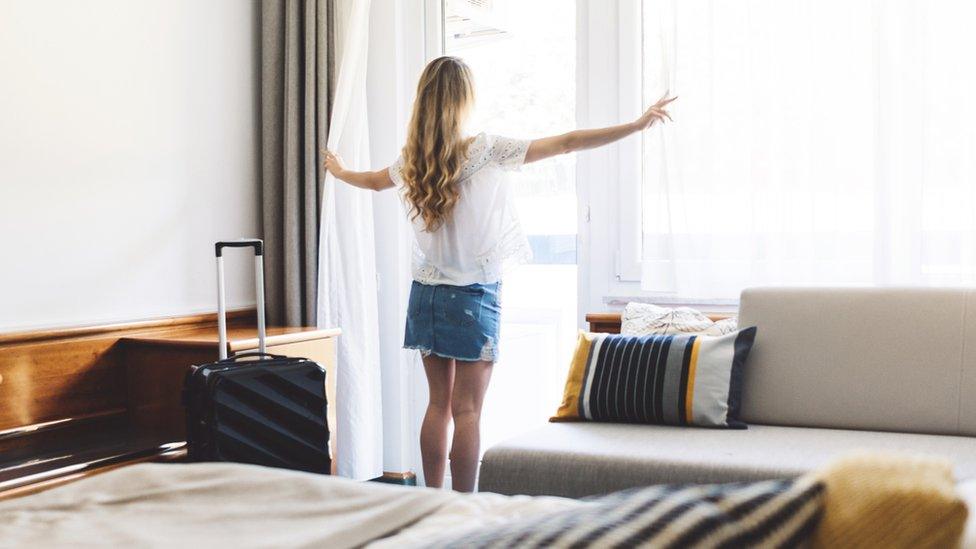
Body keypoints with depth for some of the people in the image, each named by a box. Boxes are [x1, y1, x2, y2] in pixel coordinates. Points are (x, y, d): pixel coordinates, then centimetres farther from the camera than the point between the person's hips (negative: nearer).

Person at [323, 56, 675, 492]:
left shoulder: (412, 161, 3)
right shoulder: (487, 151, -13)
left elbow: (374, 180, 25)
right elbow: (566, 144, -12)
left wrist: (340, 172, 48)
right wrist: (638, 125, -7)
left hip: (426, 293, 6)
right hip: (473, 296, -5)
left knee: (439, 404, 12)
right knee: (467, 410, -2)